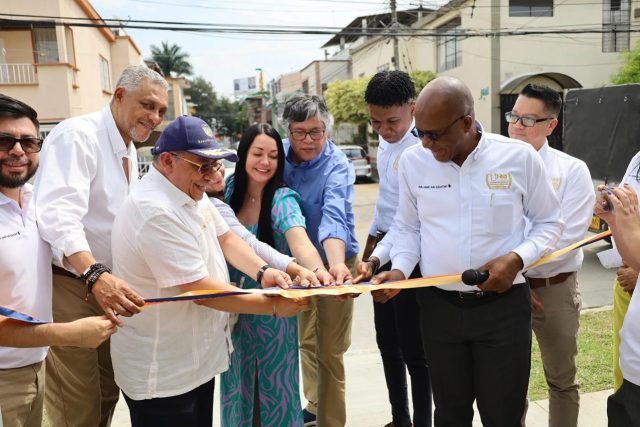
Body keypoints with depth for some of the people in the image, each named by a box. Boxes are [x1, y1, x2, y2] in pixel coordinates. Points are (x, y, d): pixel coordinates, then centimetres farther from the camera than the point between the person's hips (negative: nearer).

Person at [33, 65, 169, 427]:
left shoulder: (129, 151, 11)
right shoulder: (77, 135, -18)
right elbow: (59, 216, -33)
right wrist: (95, 275, -46)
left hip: (108, 283, 9)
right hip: (70, 286, -8)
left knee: (107, 393, 19)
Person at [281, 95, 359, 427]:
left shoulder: (338, 165, -21)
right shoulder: (280, 154, -6)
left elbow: (334, 215, -37)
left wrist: (337, 263, -54)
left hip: (332, 263, -5)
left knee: (330, 351, 2)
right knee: (305, 340, 21)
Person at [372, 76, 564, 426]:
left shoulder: (519, 157, -8)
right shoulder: (412, 160, -2)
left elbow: (549, 222, 4)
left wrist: (518, 258, -14)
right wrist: (400, 269, -8)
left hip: (504, 306, -2)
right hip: (438, 305, 2)